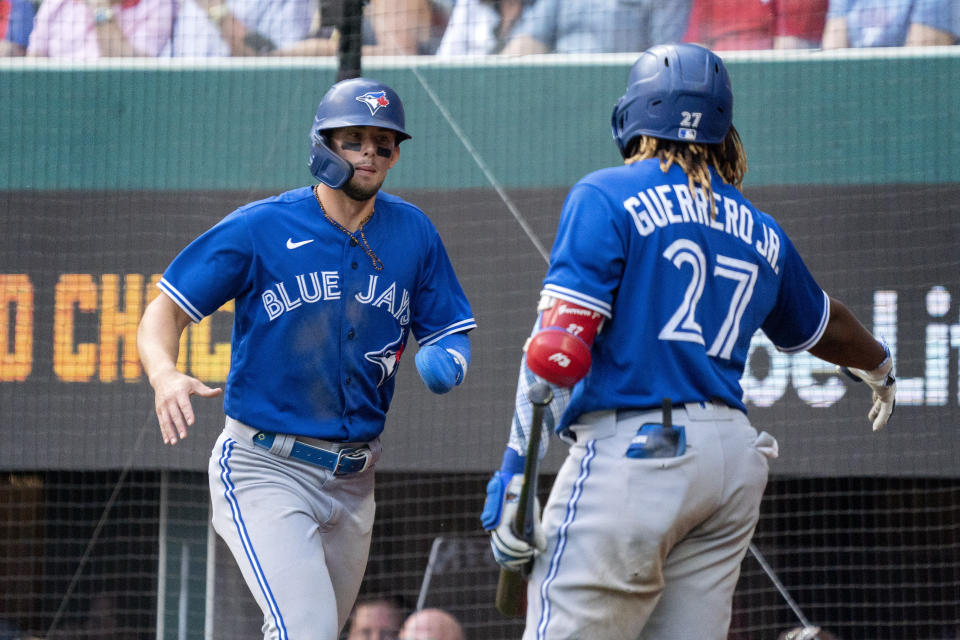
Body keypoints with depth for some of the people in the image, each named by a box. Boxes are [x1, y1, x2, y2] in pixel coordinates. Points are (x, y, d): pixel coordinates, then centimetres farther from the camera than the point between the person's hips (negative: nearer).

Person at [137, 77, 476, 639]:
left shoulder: (414, 234, 4)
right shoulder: (259, 228, -9)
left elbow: (451, 333, 11)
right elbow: (164, 314, -7)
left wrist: (447, 361, -15)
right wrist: (165, 375, -29)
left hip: (353, 481, 5)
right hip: (266, 471, -5)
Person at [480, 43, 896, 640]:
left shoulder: (607, 197, 0)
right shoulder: (762, 233, 17)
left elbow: (558, 346, -10)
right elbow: (821, 326, 37)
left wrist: (516, 469, -9)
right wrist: (880, 365, 59)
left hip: (633, 450, -6)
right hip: (736, 464, 6)